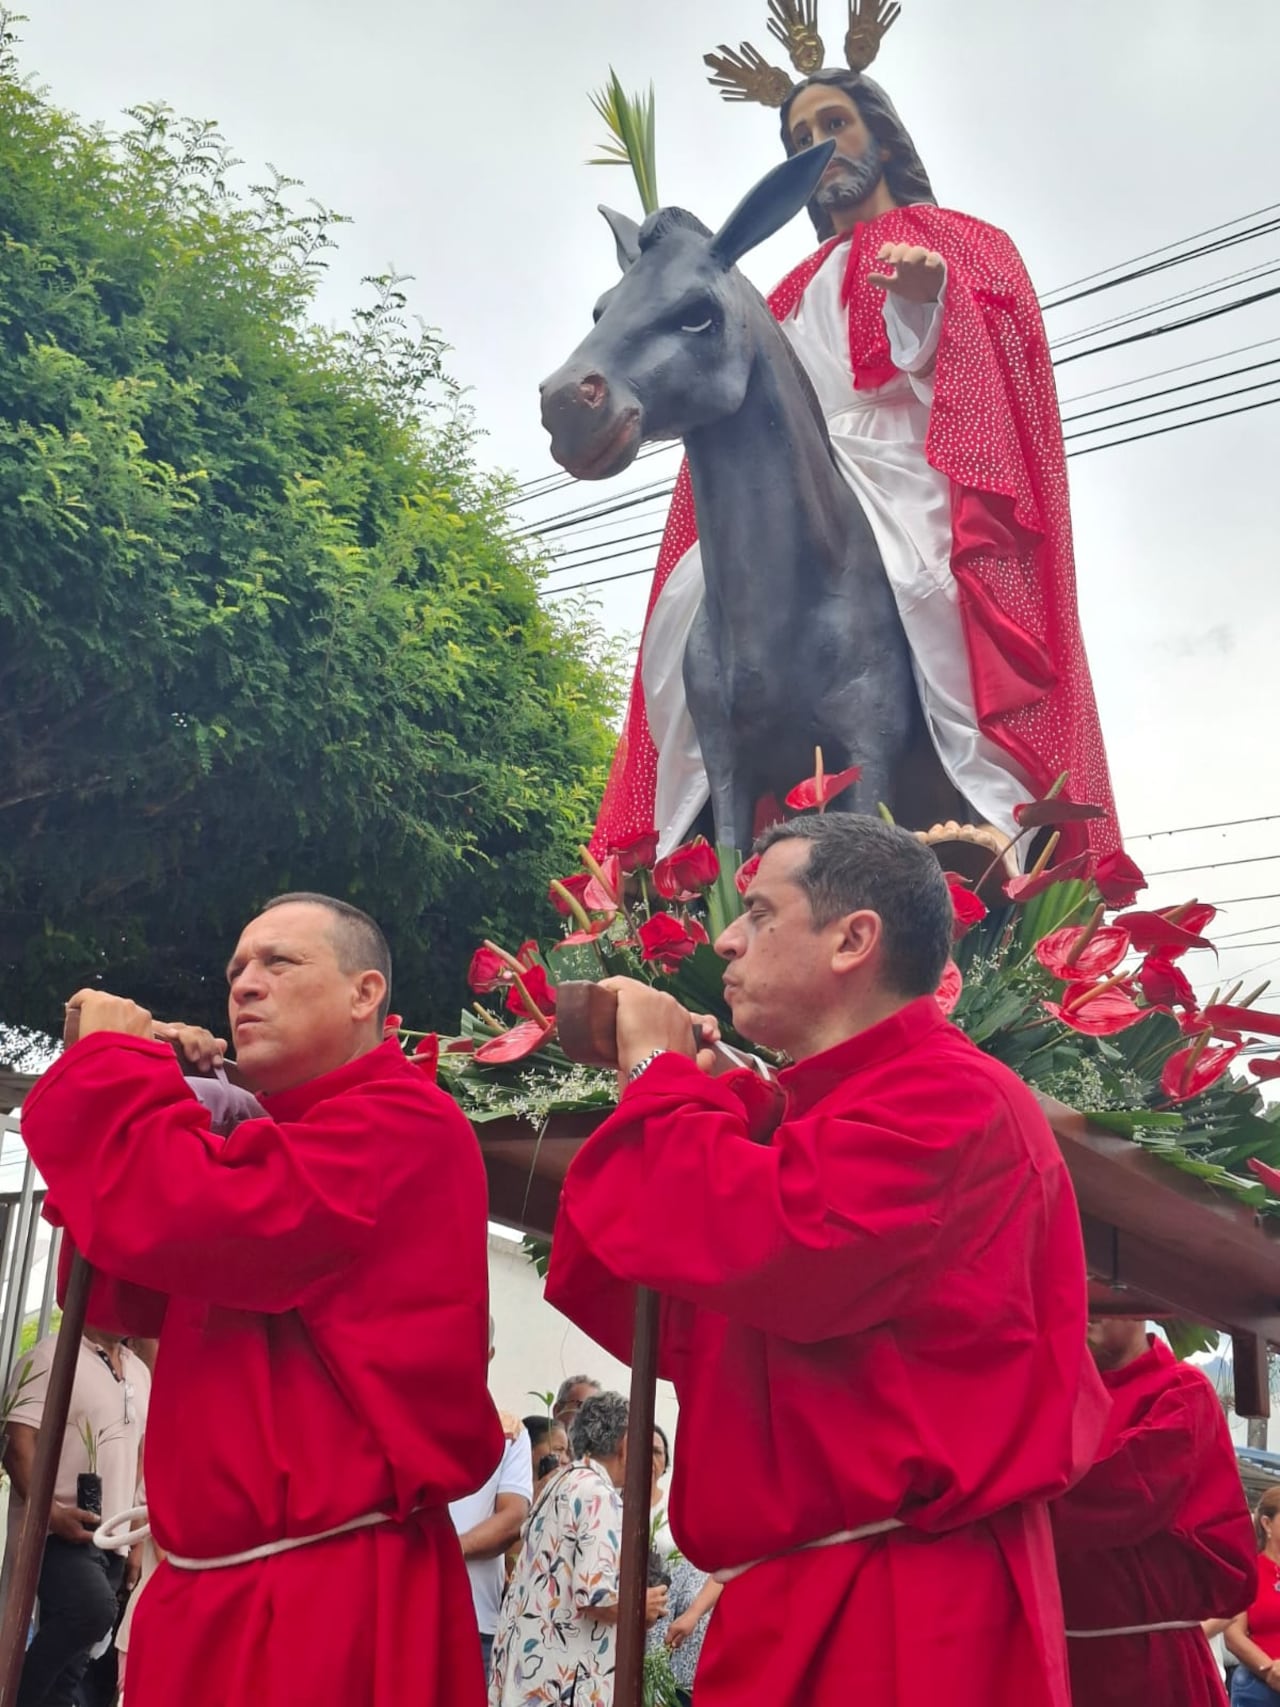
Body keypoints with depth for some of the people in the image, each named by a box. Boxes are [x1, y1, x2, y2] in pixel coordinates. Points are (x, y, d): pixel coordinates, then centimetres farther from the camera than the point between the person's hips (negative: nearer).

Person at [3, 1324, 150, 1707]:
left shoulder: (140, 1373, 15)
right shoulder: (51, 1356, -7)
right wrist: (50, 1513, -26)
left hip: (111, 1540, 7)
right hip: (58, 1532, -7)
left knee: (73, 1662, 4)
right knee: (93, 1610, -28)